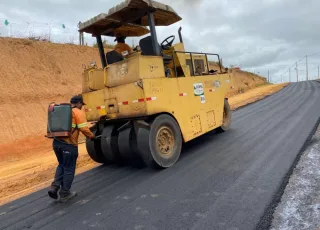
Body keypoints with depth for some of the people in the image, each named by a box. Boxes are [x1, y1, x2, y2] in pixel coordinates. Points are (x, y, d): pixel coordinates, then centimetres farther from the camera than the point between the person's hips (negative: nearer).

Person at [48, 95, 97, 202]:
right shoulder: (78, 112, -4)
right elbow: (83, 128, -11)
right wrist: (92, 136, 2)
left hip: (57, 142, 7)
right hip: (69, 144, -7)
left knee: (61, 165, 25)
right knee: (69, 169, 7)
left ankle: (54, 187, 12)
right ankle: (64, 194, 17)